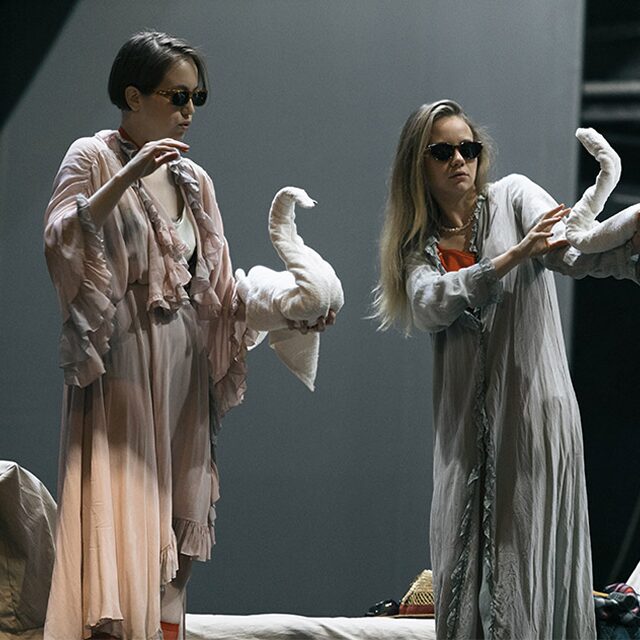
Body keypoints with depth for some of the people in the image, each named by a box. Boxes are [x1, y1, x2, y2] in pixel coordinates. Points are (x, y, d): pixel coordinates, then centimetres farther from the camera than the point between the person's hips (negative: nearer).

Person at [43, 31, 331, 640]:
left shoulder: (194, 180, 15)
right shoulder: (92, 157, -1)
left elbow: (218, 289, 13)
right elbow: (59, 244, -17)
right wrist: (127, 176, -25)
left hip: (181, 369, 6)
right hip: (120, 367, -6)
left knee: (172, 517, 4)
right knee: (118, 518, -12)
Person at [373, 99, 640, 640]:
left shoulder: (514, 197, 6)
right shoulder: (418, 243, 14)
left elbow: (574, 253, -13)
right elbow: (428, 305, -8)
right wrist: (513, 256, -21)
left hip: (534, 408, -3)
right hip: (467, 423, 3)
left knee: (530, 561, -7)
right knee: (466, 567, 1)